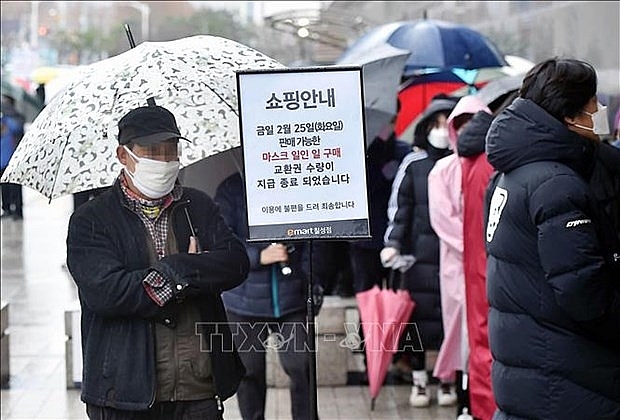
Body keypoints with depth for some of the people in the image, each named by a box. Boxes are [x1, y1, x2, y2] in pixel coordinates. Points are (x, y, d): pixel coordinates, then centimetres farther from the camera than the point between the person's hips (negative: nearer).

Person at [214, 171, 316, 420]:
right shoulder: (231, 190, -2)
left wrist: (310, 283, 0)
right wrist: (259, 256, -19)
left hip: (291, 297, 1)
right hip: (245, 302, -1)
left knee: (300, 366, -7)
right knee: (250, 372, 9)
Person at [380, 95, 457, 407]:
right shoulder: (414, 164, 6)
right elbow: (399, 207, 5)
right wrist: (392, 244, -6)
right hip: (421, 254, 0)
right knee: (419, 314, 1)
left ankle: (447, 381, 13)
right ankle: (419, 381, 13)